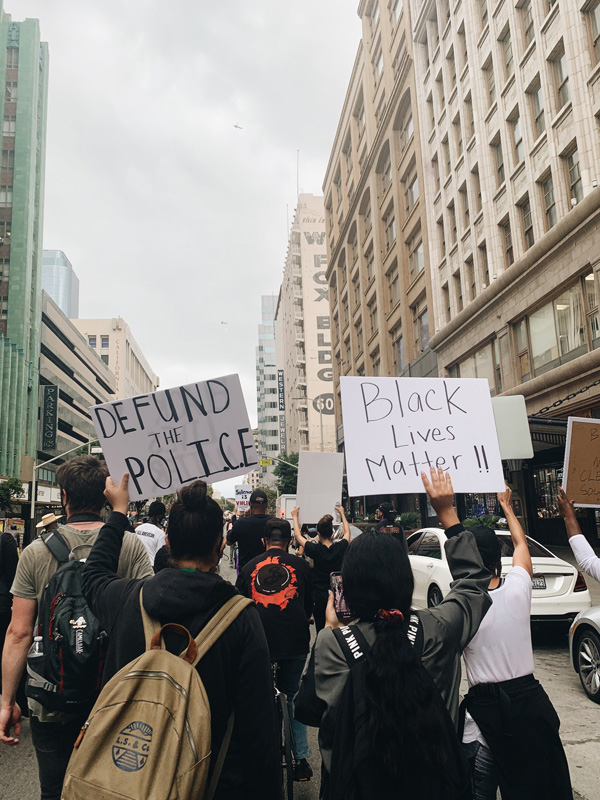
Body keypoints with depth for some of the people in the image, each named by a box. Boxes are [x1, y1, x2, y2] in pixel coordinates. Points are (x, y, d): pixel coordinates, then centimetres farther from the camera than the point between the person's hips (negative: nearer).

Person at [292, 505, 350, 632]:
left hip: (320, 598, -3)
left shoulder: (315, 550, -15)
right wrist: (342, 514, 28)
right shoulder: (340, 548, -8)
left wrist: (295, 516, 14)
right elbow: (347, 533, 15)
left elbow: (297, 535, 0)